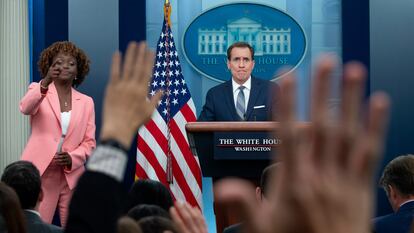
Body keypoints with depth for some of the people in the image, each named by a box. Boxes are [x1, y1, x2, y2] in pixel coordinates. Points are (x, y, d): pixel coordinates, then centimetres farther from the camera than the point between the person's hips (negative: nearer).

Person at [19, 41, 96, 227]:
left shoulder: (86, 102, 12)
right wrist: (45, 83, -35)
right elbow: (25, 108, -19)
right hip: (40, 174, -3)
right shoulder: (38, 89, 5)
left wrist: (72, 158, -11)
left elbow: (89, 142, 9)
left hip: (71, 176, 3)